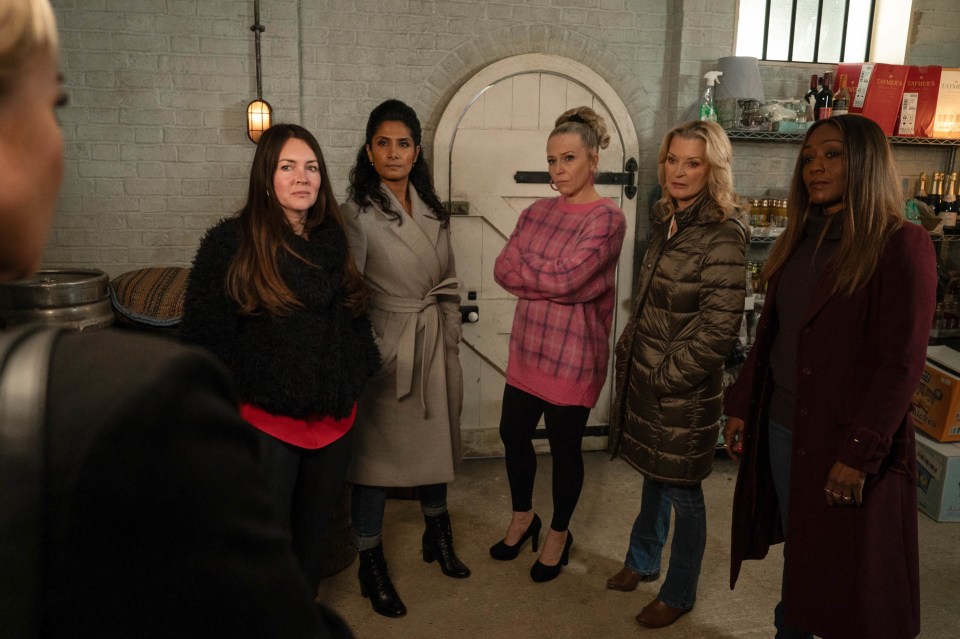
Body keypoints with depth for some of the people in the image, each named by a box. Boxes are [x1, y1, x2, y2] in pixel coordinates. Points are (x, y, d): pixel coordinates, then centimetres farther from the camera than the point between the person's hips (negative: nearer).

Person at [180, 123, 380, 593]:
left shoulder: (332, 240, 7)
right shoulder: (230, 243, -8)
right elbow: (204, 336, -8)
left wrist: (354, 384, 12)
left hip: (334, 418, 5)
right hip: (266, 419, -5)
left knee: (314, 532, 18)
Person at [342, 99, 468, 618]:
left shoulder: (432, 209, 6)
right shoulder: (358, 213, -13)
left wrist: (450, 348, 14)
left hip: (433, 342, 6)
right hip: (385, 347, -6)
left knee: (435, 439, 19)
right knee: (377, 450, 5)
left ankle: (437, 536, 41)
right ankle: (370, 564, 23)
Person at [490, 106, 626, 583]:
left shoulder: (606, 218, -14)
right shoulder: (538, 212, 6)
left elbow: (566, 279, -24)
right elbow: (502, 269, -2)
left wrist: (522, 269, -8)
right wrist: (548, 278, -16)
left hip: (573, 356, -6)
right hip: (527, 347, 7)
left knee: (564, 449, 10)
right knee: (513, 435, 17)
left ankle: (558, 534, 34)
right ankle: (522, 518, 42)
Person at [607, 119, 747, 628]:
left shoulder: (722, 235, -18)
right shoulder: (665, 222, 7)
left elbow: (720, 325, -21)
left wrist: (669, 375, -16)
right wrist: (629, 353, 10)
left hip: (683, 390, -7)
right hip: (642, 377, 7)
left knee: (681, 490, 10)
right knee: (654, 476, 23)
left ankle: (679, 594, 29)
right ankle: (642, 561, 43)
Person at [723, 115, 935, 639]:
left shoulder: (901, 246, -13)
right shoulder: (800, 240, 9)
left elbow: (901, 363, -16)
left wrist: (860, 453, -19)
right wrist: (740, 406, 9)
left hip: (846, 439, -6)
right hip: (780, 428, 6)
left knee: (846, 572, 10)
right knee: (797, 553, 19)